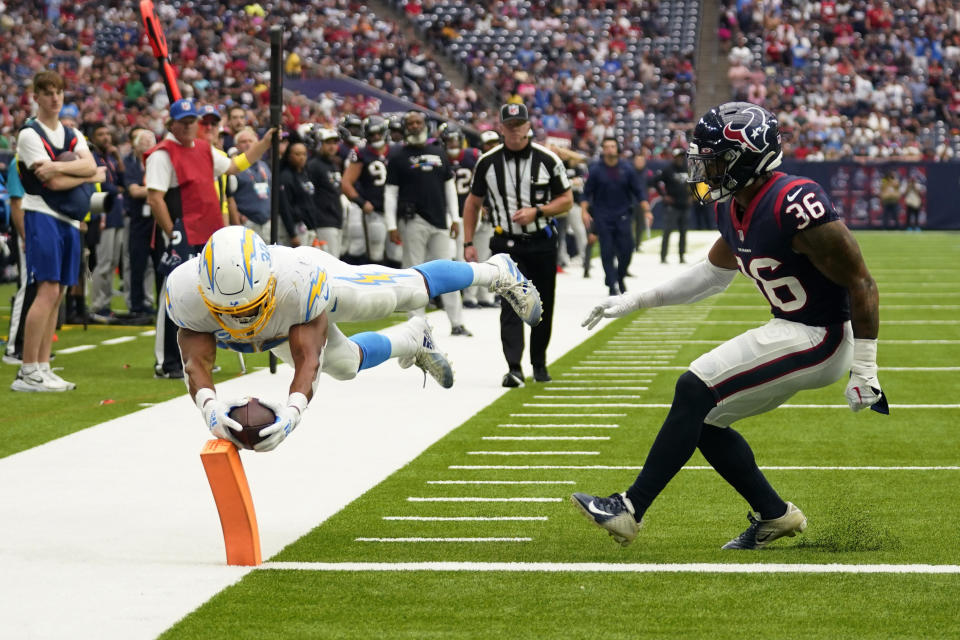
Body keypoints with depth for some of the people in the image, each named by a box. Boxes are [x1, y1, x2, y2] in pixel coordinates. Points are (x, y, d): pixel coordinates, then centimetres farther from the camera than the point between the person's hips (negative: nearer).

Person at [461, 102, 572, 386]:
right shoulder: (487, 162, -1)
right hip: (507, 244, -1)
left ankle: (539, 363, 28)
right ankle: (514, 368, -21)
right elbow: (473, 203, 10)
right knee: (511, 304, -14)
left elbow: (566, 200, 1)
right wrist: (468, 243, 4)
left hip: (542, 243, 1)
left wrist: (536, 211, -15)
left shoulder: (547, 159, -4)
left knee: (543, 308, 10)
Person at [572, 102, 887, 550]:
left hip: (823, 337, -9)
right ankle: (774, 516, 22)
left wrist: (864, 373, -19)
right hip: (790, 332, 9)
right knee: (704, 418, 10)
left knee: (696, 389, -15)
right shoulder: (733, 209, 3)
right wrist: (636, 301, 18)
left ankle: (630, 510, -10)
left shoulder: (796, 207, -25)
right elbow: (715, 273, 23)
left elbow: (862, 286, -20)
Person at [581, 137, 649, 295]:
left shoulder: (627, 168, 1)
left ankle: (620, 278, 23)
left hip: (623, 215, 1)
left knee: (626, 249, -2)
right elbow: (587, 193, 2)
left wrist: (647, 210, -3)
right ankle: (612, 285, -2)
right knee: (607, 252, -6)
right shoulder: (595, 169, -2)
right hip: (602, 217, -1)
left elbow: (639, 190, 5)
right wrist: (584, 211, -11)